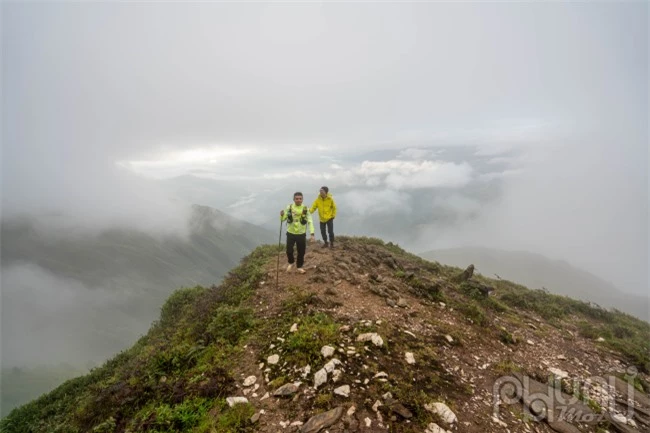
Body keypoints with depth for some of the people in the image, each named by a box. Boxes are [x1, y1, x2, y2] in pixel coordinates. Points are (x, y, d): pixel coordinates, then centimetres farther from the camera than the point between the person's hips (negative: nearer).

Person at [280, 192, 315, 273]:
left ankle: (299, 266, 31)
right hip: (290, 233, 0)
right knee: (289, 251, 3)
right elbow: (283, 219, -1)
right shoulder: (289, 207, -6)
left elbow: (310, 222, -9)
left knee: (301, 252, 9)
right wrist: (282, 215, -25)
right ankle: (291, 263, 33)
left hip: (301, 234, 0)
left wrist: (312, 234, -19)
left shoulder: (306, 209, -8)